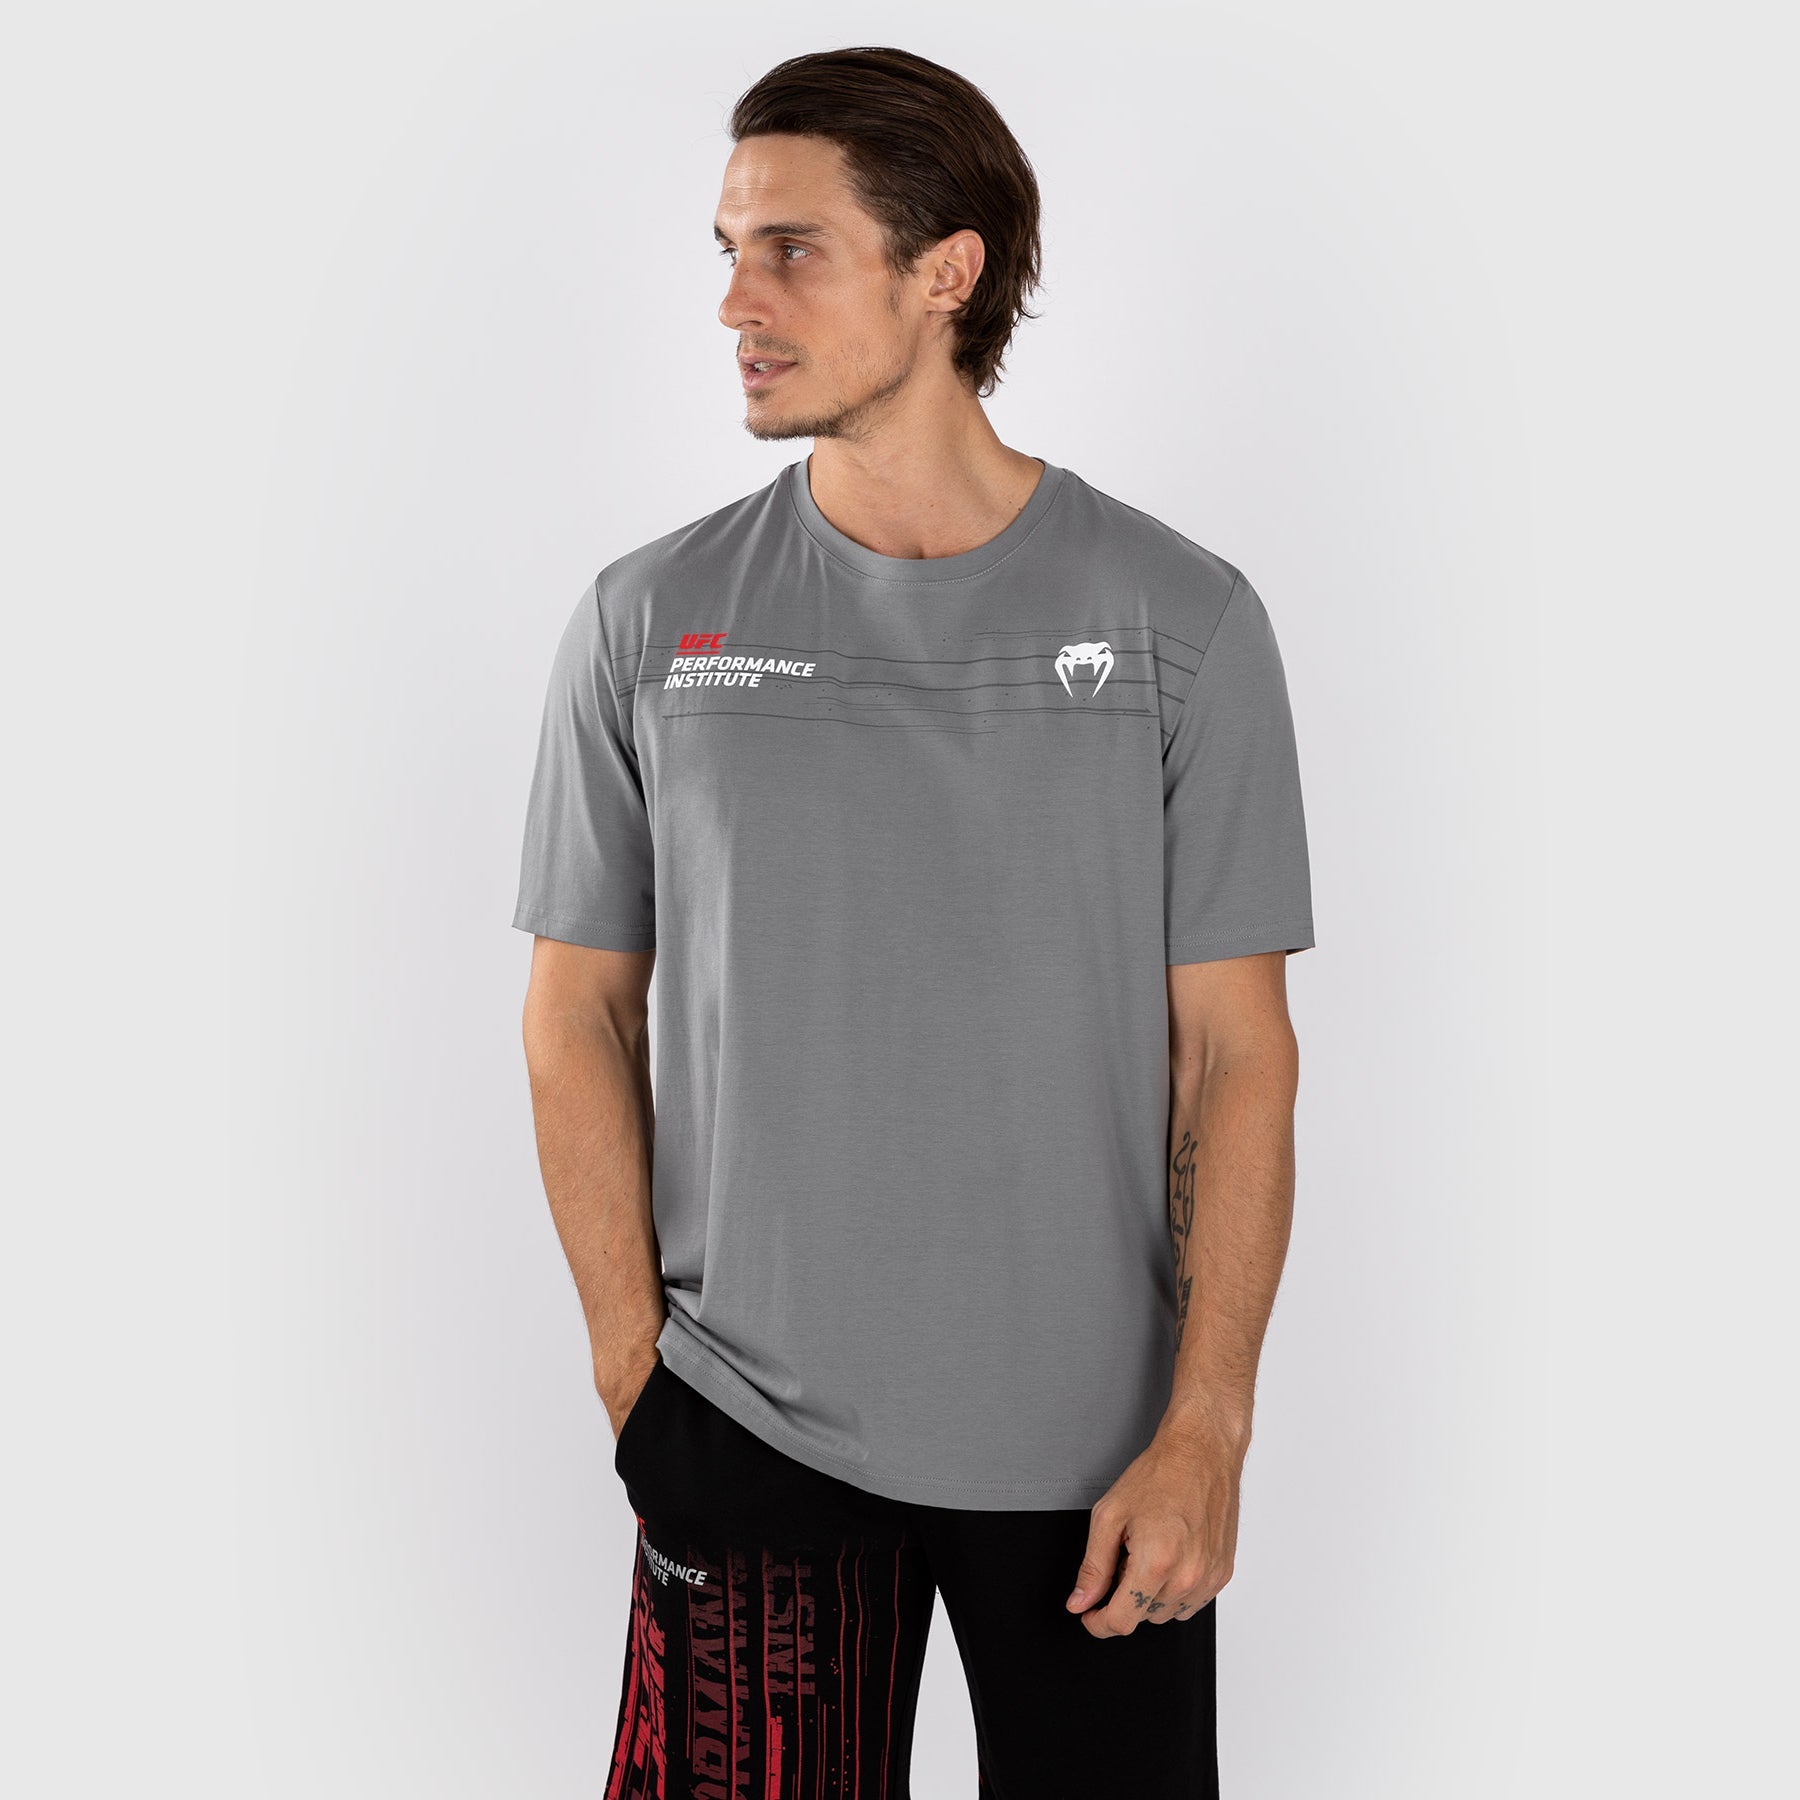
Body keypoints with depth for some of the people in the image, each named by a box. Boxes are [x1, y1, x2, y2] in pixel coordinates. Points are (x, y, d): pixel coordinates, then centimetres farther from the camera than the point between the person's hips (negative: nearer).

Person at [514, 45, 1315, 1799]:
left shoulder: (1179, 618, -5)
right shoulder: (647, 621, -1)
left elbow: (1236, 1051, -4)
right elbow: (581, 1013, 5)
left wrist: (1206, 1431, -8)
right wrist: (637, 1368, -1)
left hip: (1093, 1439, 0)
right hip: (747, 1425, 1)